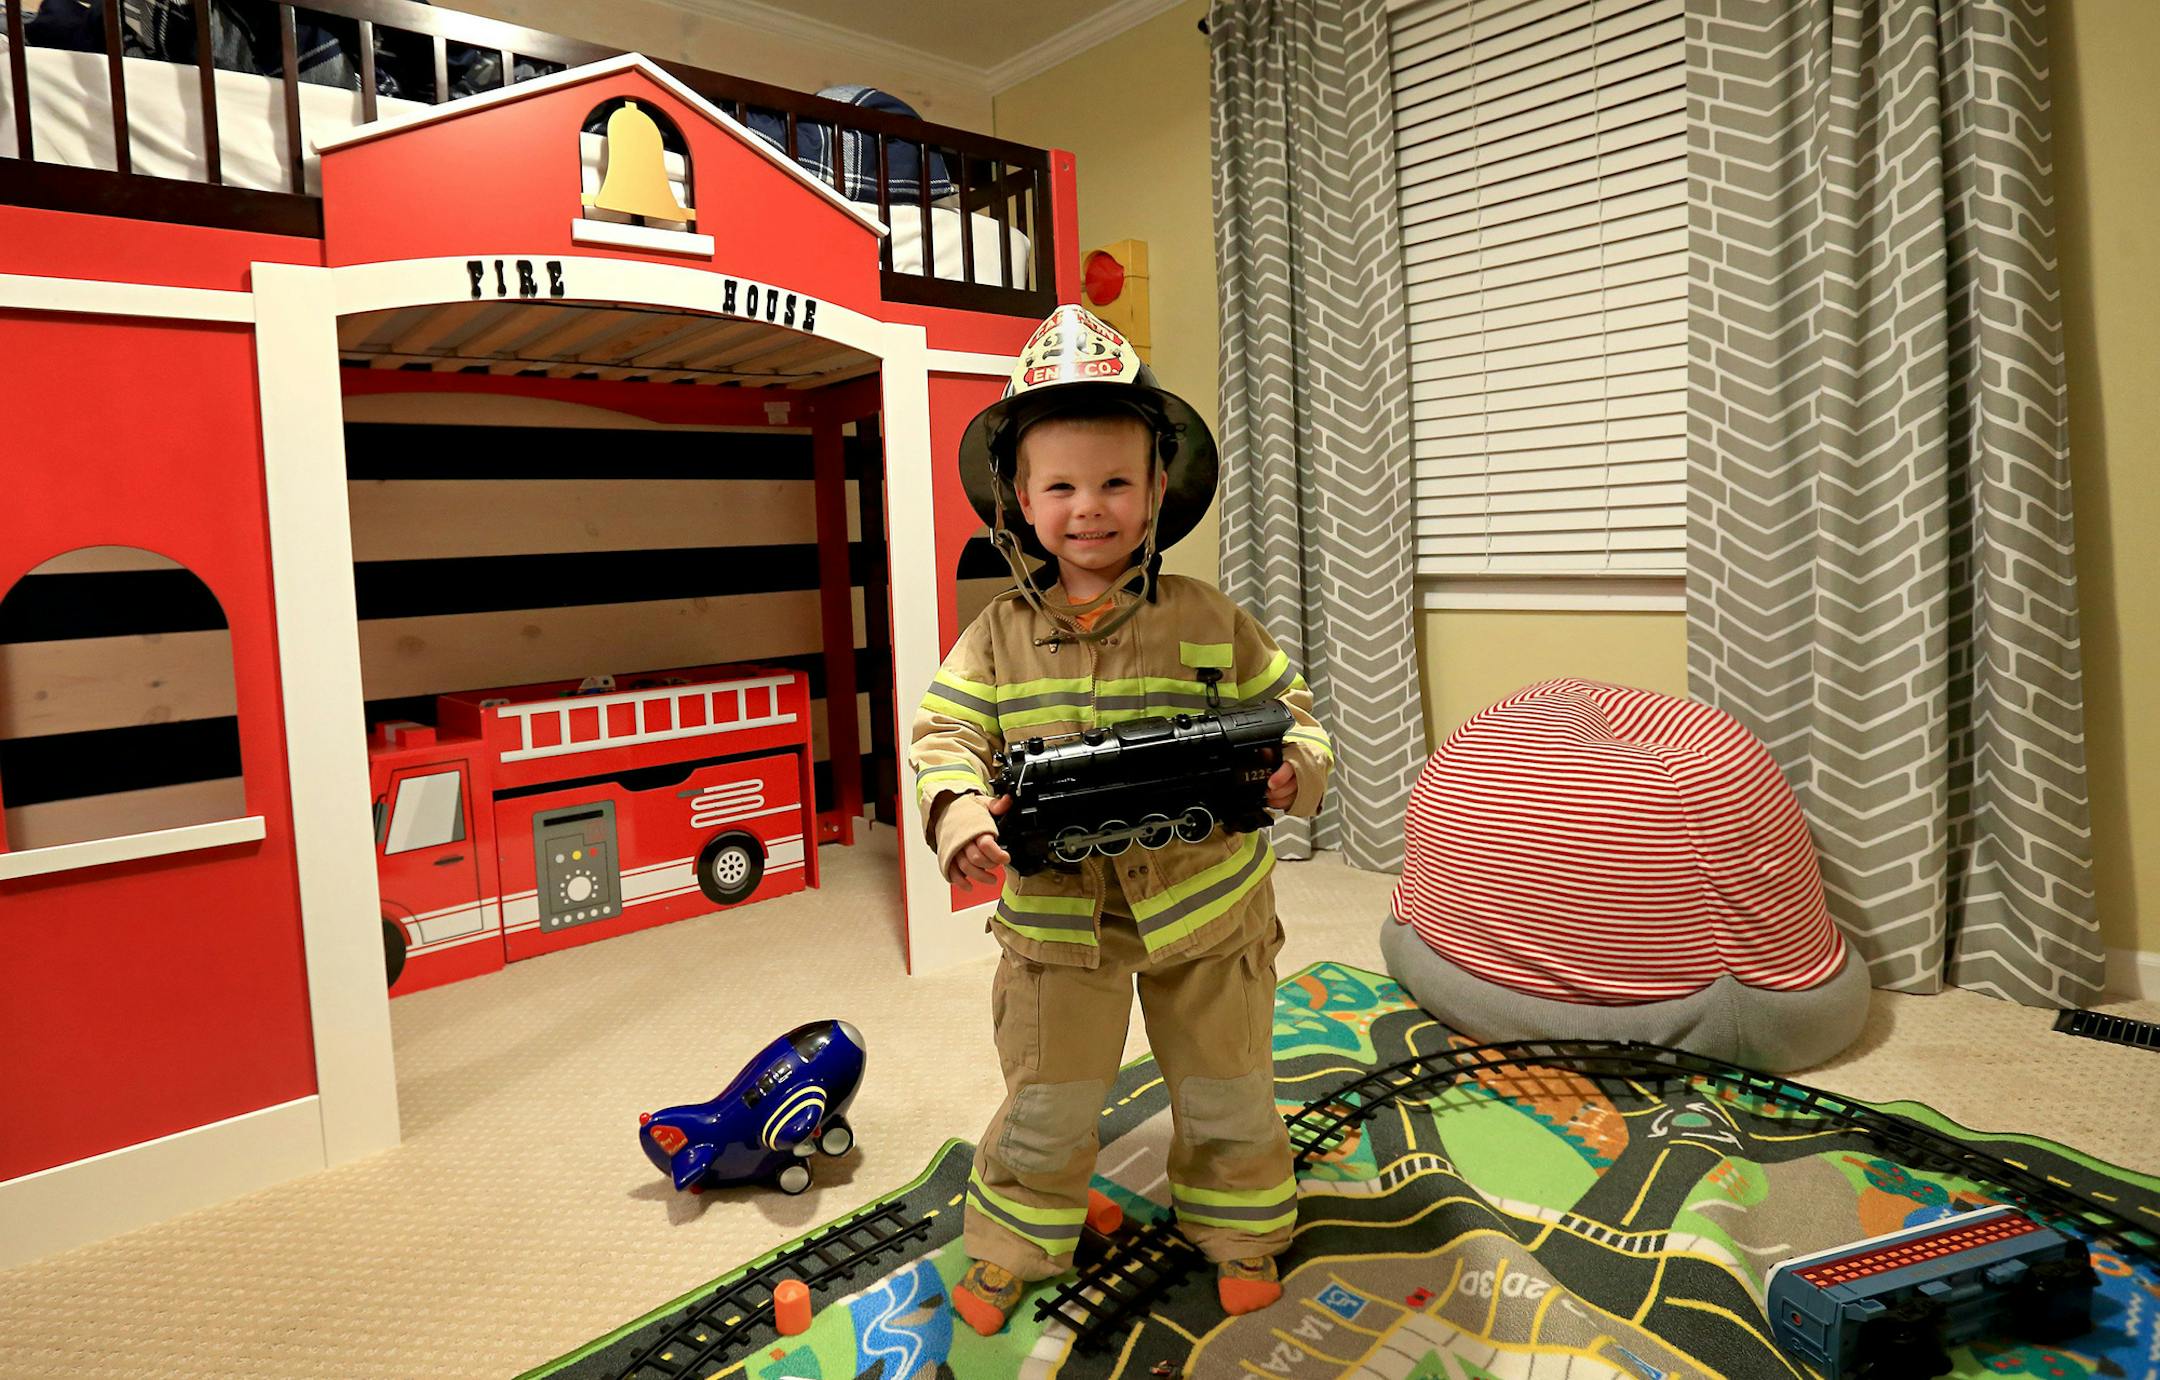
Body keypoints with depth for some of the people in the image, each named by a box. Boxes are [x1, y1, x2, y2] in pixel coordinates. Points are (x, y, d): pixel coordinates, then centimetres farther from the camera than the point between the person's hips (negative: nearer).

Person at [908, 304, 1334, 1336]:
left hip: (1202, 899, 1)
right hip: (1059, 911, 0)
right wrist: (962, 814, -27)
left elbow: (1285, 706, 1)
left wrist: (1293, 769, -20)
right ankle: (1014, 1243, 38)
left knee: (1226, 1090, 19)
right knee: (1046, 1103, 12)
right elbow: (946, 734, -7)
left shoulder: (1208, 622, -6)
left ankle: (1237, 1232, 45)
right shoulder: (1000, 636, -5)